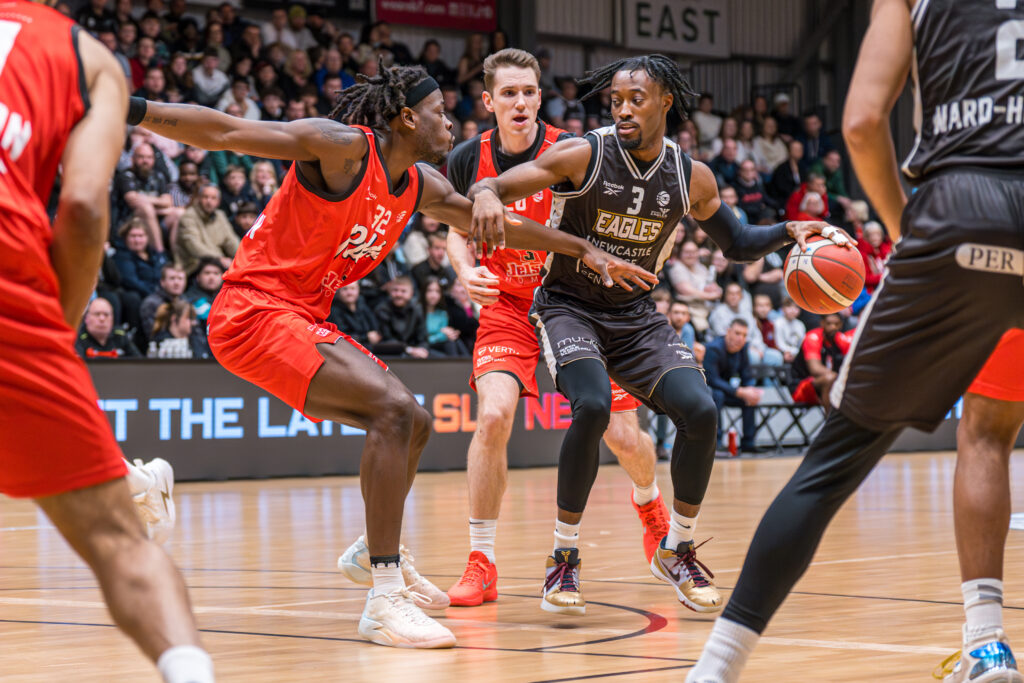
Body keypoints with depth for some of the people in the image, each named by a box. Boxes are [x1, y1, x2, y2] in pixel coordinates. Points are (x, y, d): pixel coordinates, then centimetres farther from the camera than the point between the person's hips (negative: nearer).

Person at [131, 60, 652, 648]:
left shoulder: (420, 185, 11)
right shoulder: (344, 146, -16)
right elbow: (228, 132, -20)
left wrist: (585, 250, 30)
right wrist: (133, 112, -29)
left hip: (303, 320, 10)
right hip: (255, 311, -10)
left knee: (412, 425, 17)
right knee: (393, 409, -24)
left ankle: (376, 551, 44)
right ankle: (385, 601, -23)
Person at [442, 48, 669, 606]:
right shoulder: (468, 160, -9)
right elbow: (457, 230, 8)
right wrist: (466, 270, -13)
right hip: (508, 305, 1)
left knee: (623, 437, 1)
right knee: (493, 415, -23)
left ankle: (649, 503, 39)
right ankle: (481, 564, -12)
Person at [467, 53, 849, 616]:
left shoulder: (692, 177, -5)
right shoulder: (583, 156, -16)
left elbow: (737, 242, 12)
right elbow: (488, 189, -17)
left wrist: (788, 231, -7)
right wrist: (486, 196, -42)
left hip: (635, 314, 4)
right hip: (569, 309, -4)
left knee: (700, 410, -15)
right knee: (593, 406, -30)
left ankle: (677, 550, 8)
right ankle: (564, 559, -12)